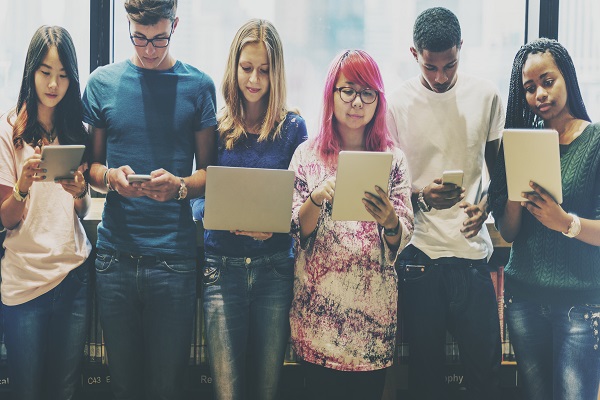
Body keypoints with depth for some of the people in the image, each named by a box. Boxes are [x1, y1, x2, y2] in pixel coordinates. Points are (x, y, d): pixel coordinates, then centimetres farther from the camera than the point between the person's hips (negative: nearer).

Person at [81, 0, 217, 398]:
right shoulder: (103, 82, 7)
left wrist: (179, 186, -16)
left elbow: (209, 170, 4)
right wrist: (109, 177, -10)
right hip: (116, 256, 2)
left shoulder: (198, 86, 3)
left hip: (174, 257, -1)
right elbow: (90, 163, 12)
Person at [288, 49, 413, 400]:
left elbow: (401, 240, -1)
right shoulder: (308, 155, 4)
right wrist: (316, 199, -19)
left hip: (373, 306, 0)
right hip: (319, 302, 0)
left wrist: (389, 220, -24)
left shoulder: (392, 158, 4)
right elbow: (298, 231, 0)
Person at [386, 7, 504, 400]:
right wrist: (421, 196, -16)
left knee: (486, 363, 4)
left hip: (473, 250, 2)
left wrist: (485, 205, -5)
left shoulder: (485, 95, 4)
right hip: (419, 253, -1)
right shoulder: (397, 102, -2)